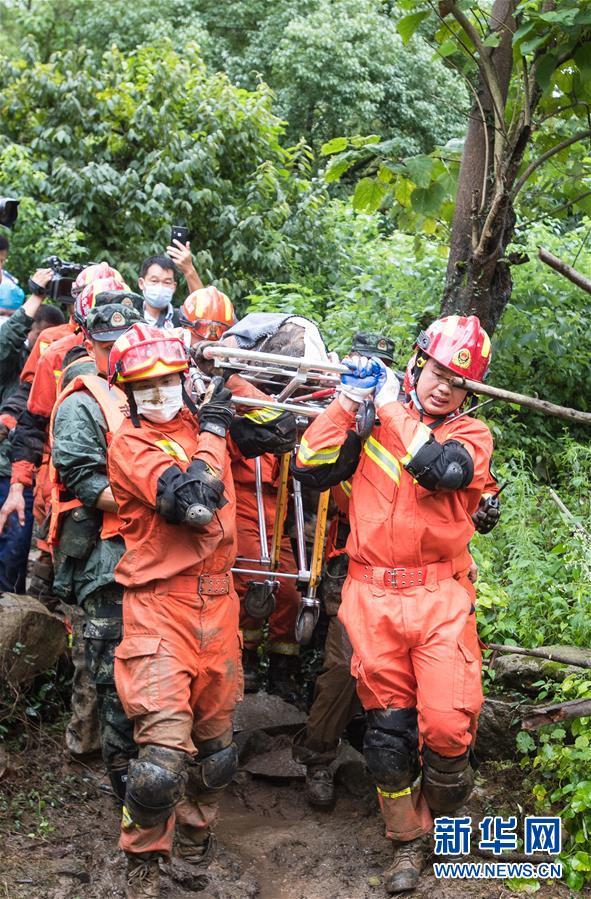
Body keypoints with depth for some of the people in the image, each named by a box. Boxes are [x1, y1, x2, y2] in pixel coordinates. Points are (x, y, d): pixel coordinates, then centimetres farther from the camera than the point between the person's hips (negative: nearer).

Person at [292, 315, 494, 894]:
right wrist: (348, 400, -3)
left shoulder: (473, 436, 7)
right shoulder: (371, 424, 10)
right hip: (372, 596, 1)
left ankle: (443, 815, 20)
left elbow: (439, 467, -15)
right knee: (387, 726, 6)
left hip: (440, 598, -1)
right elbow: (311, 468, 0)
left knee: (448, 726, -11)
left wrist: (391, 407, -6)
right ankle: (408, 841, 26)